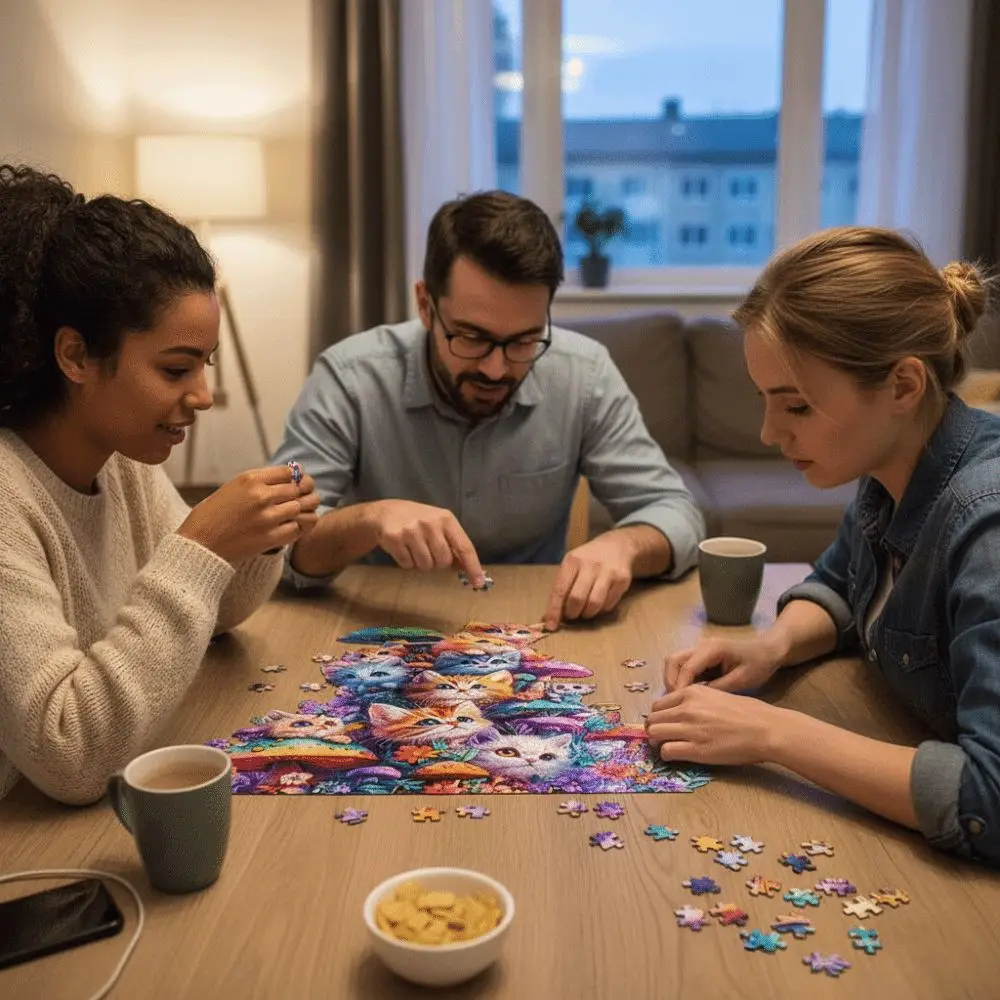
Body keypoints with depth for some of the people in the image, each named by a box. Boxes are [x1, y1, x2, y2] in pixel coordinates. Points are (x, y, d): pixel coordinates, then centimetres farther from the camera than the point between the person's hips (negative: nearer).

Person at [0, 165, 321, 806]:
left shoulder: (125, 462, -1)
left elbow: (207, 616, 11)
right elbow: (70, 761, -27)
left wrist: (256, 545, -10)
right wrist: (199, 548, -28)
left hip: (112, 803, 6)